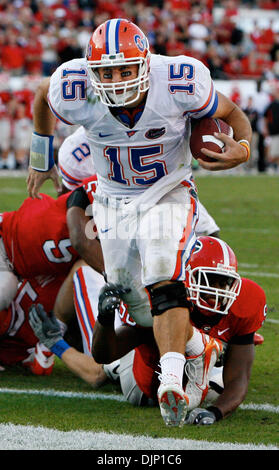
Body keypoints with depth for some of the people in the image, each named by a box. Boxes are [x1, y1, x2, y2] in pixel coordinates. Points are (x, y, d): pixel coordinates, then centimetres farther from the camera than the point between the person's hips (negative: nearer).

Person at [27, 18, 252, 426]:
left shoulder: (179, 83, -24)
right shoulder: (76, 91, -21)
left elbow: (232, 113, -5)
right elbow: (43, 97, 5)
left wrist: (242, 146, -27)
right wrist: (41, 159, 17)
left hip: (168, 194, -2)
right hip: (113, 202, 3)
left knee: (164, 284, -28)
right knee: (143, 314, 3)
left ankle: (172, 381, -37)